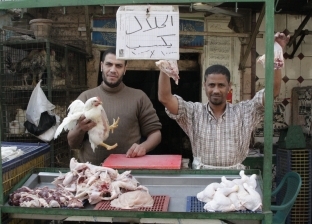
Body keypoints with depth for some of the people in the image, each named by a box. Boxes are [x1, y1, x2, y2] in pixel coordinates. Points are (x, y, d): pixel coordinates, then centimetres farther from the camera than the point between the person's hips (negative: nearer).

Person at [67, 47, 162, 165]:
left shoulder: (139, 97, 6)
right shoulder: (85, 97, 8)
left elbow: (155, 132, 8)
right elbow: (72, 143, 7)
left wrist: (143, 146, -12)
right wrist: (80, 129, -14)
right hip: (91, 168, 0)